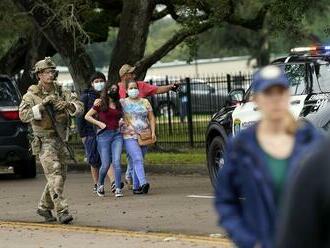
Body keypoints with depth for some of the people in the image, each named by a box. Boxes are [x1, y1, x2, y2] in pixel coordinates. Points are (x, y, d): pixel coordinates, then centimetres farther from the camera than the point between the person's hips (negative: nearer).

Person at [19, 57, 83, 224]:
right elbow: (24, 115, -17)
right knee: (54, 174, -18)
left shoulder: (61, 93, 9)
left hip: (59, 140, 6)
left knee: (61, 175, 13)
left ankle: (44, 207, 30)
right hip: (44, 141, -6)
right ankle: (62, 211, -22)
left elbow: (79, 107, 2)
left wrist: (67, 105, -19)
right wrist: (42, 105, -23)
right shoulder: (31, 95, -4)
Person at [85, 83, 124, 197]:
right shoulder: (100, 104, 1)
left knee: (116, 162, -11)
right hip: (104, 135, -3)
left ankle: (118, 189, -11)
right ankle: (100, 185, 23)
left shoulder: (118, 105, 14)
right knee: (106, 164, -4)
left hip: (117, 135, 3)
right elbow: (87, 116, 5)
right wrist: (99, 123, -7)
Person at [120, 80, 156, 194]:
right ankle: (143, 183, -31)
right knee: (137, 159, -18)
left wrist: (153, 132, -1)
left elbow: (151, 118, 10)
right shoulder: (122, 102, 6)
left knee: (137, 161, 7)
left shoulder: (145, 102, 12)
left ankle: (136, 187, 12)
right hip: (129, 136, -3)